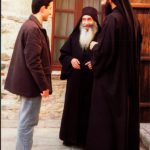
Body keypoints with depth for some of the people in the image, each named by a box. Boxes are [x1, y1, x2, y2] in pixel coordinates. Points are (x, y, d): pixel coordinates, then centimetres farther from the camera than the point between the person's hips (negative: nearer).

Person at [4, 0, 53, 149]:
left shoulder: (30, 25, 13)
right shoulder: (33, 28, -19)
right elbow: (33, 61, -24)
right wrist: (44, 85, -18)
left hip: (27, 81, 10)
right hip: (31, 83, -10)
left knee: (26, 120, 19)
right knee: (28, 122, 0)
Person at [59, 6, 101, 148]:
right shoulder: (74, 36, 8)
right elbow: (63, 54, 13)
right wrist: (71, 60, -7)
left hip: (92, 80, -3)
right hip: (75, 79, 3)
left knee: (89, 108, 2)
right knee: (73, 107, 8)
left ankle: (88, 138, 14)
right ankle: (71, 137, 20)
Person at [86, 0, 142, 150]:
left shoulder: (112, 19, -16)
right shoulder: (133, 20, 7)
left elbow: (104, 50, -22)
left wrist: (94, 46, 0)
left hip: (110, 78, -8)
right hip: (129, 76, 8)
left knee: (105, 119, 3)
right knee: (125, 114, 16)